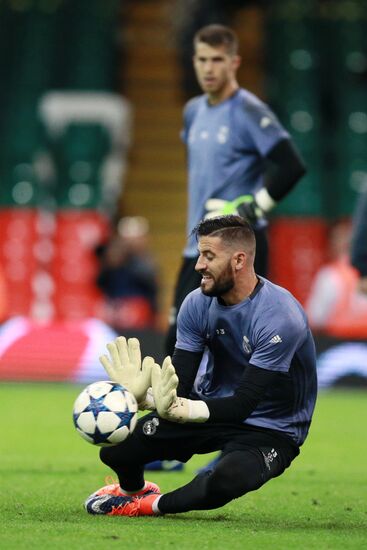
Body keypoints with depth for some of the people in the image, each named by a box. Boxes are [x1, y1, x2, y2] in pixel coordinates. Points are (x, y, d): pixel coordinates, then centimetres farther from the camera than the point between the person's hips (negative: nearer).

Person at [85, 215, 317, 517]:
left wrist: (181, 410, -46)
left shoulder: (280, 317, -26)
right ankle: (132, 489, 27)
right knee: (115, 449, -12)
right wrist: (144, 395, -31)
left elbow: (244, 404, -30)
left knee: (226, 481, -39)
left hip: (270, 430, -6)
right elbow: (180, 383, -8)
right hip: (213, 405, 6)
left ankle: (154, 505, -6)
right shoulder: (197, 304, -6)